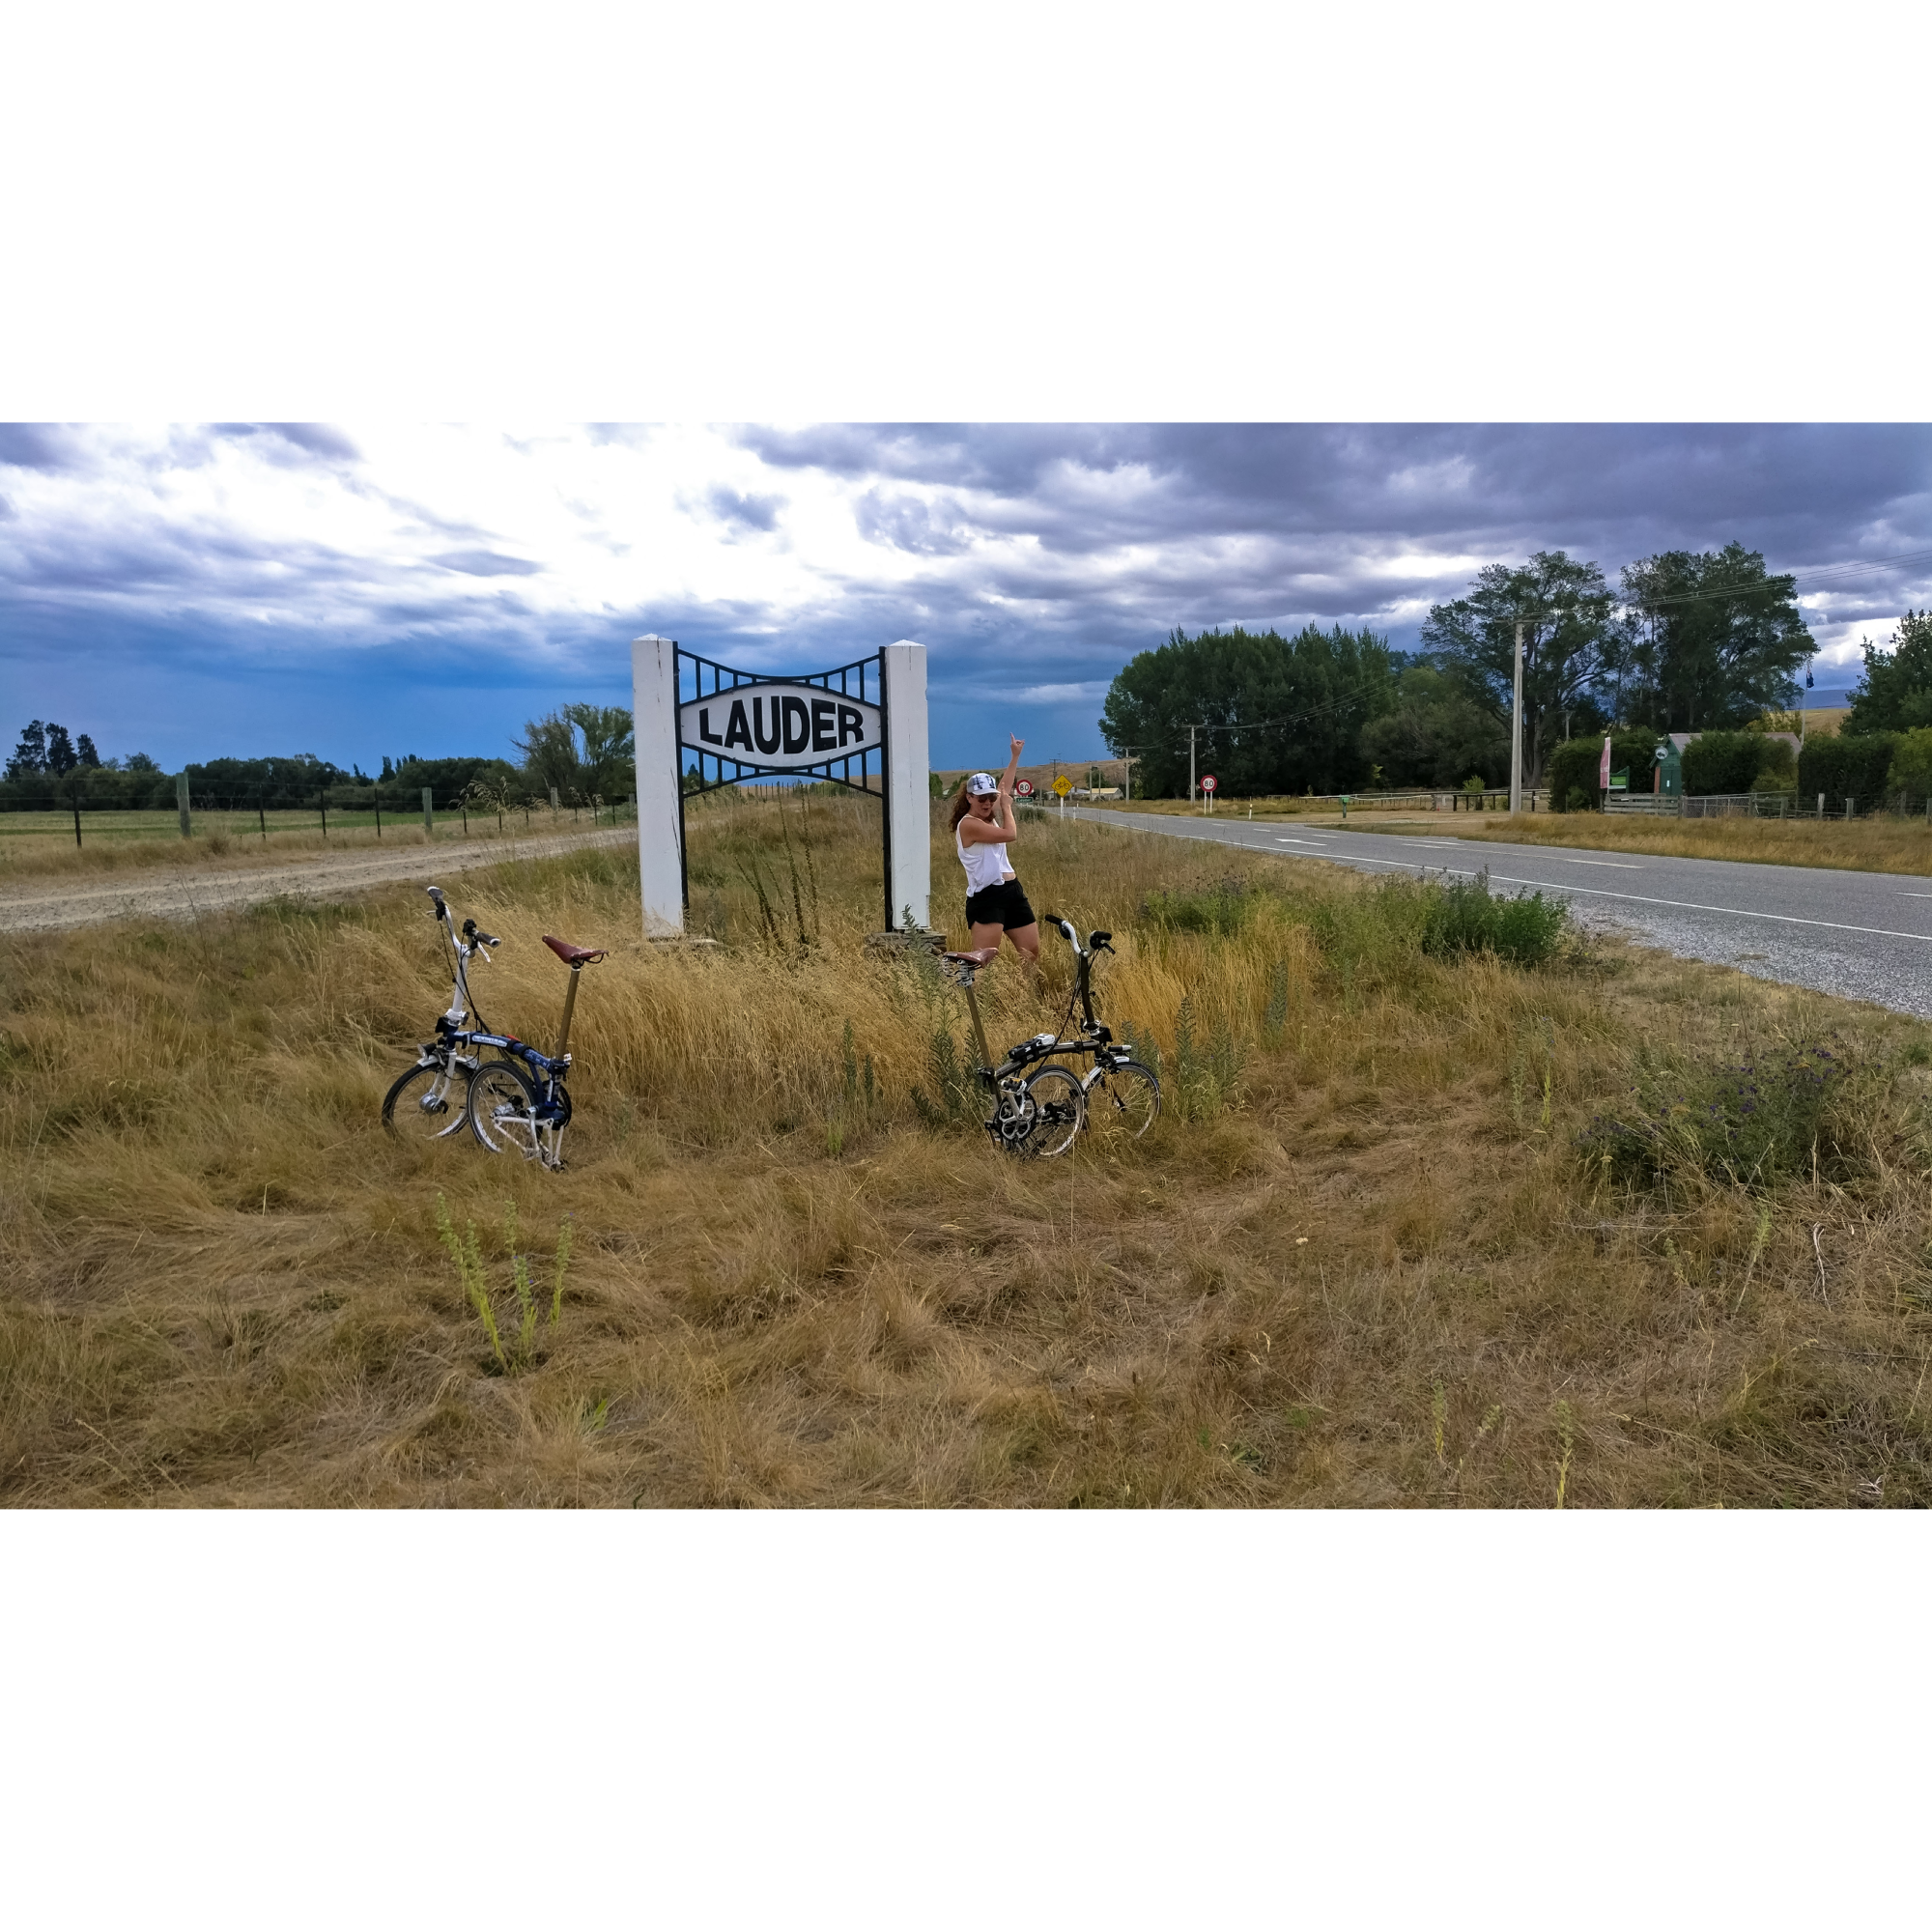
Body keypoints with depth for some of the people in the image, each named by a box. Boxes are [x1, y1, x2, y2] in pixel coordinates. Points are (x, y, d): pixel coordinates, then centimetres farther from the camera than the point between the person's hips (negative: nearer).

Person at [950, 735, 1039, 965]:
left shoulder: (989, 817, 13)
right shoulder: (968, 824, -13)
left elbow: (1004, 788, 28)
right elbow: (1010, 834, -16)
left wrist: (1015, 755, 32)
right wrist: (1006, 806, 0)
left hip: (1011, 892, 9)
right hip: (987, 898, -9)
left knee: (1033, 954, 7)